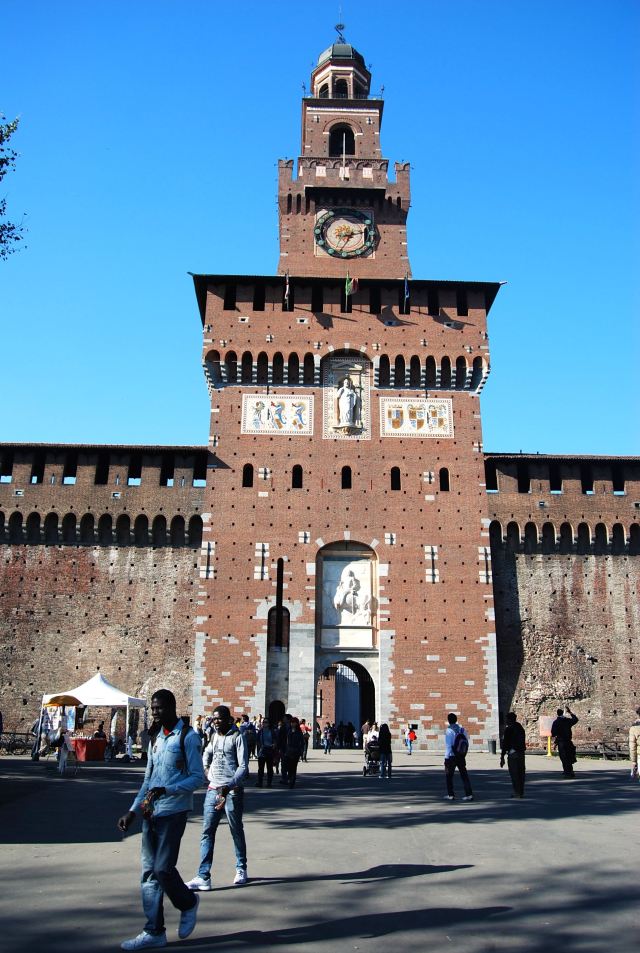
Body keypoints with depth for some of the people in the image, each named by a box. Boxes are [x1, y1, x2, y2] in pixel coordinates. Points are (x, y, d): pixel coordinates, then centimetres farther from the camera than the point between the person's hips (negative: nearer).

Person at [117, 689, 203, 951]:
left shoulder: (188, 737, -8)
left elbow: (197, 777, -12)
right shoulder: (155, 740, 14)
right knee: (149, 871, 7)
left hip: (173, 812, -7)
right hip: (151, 812, 7)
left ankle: (188, 904, 20)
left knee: (163, 868, -8)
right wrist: (132, 811, 12)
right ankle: (154, 932, 16)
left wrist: (166, 790, -23)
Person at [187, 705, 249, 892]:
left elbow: (243, 767, -14)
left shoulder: (238, 736, -9)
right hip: (213, 790, 5)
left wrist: (228, 787, -25)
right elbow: (207, 753, 31)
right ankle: (203, 877, -3)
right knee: (207, 832, -2)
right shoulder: (214, 735, 10)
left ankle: (241, 869, 27)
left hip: (232, 791, -5)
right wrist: (207, 768, 15)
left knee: (236, 831, 9)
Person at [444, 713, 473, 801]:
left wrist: (446, 757, -11)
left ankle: (450, 795, 14)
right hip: (461, 757, 5)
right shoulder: (462, 729, 4)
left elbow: (448, 745, -16)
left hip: (451, 757, -5)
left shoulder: (449, 730, -14)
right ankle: (469, 794, 1)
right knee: (464, 775, 7)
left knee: (449, 776, 10)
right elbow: (467, 743, 8)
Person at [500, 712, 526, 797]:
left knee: (514, 774, -2)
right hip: (521, 753, 7)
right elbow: (523, 741, 14)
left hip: (513, 754, -7)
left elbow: (505, 744, -11)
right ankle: (521, 792, 15)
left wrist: (502, 757, -8)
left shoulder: (508, 729, -10)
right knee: (521, 773, 12)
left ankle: (517, 792, -3)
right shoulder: (521, 728, 12)